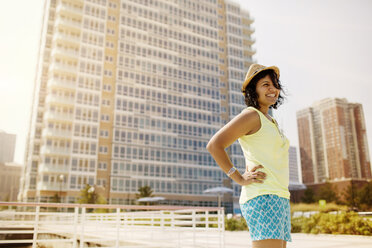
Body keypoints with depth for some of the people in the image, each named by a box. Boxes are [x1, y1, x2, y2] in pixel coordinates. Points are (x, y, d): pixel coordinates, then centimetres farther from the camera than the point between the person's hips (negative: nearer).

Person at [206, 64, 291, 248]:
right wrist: (240, 179, -15)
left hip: (279, 200, 9)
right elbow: (214, 145, -16)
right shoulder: (251, 115, -6)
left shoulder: (270, 121, 22)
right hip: (262, 199, -9)